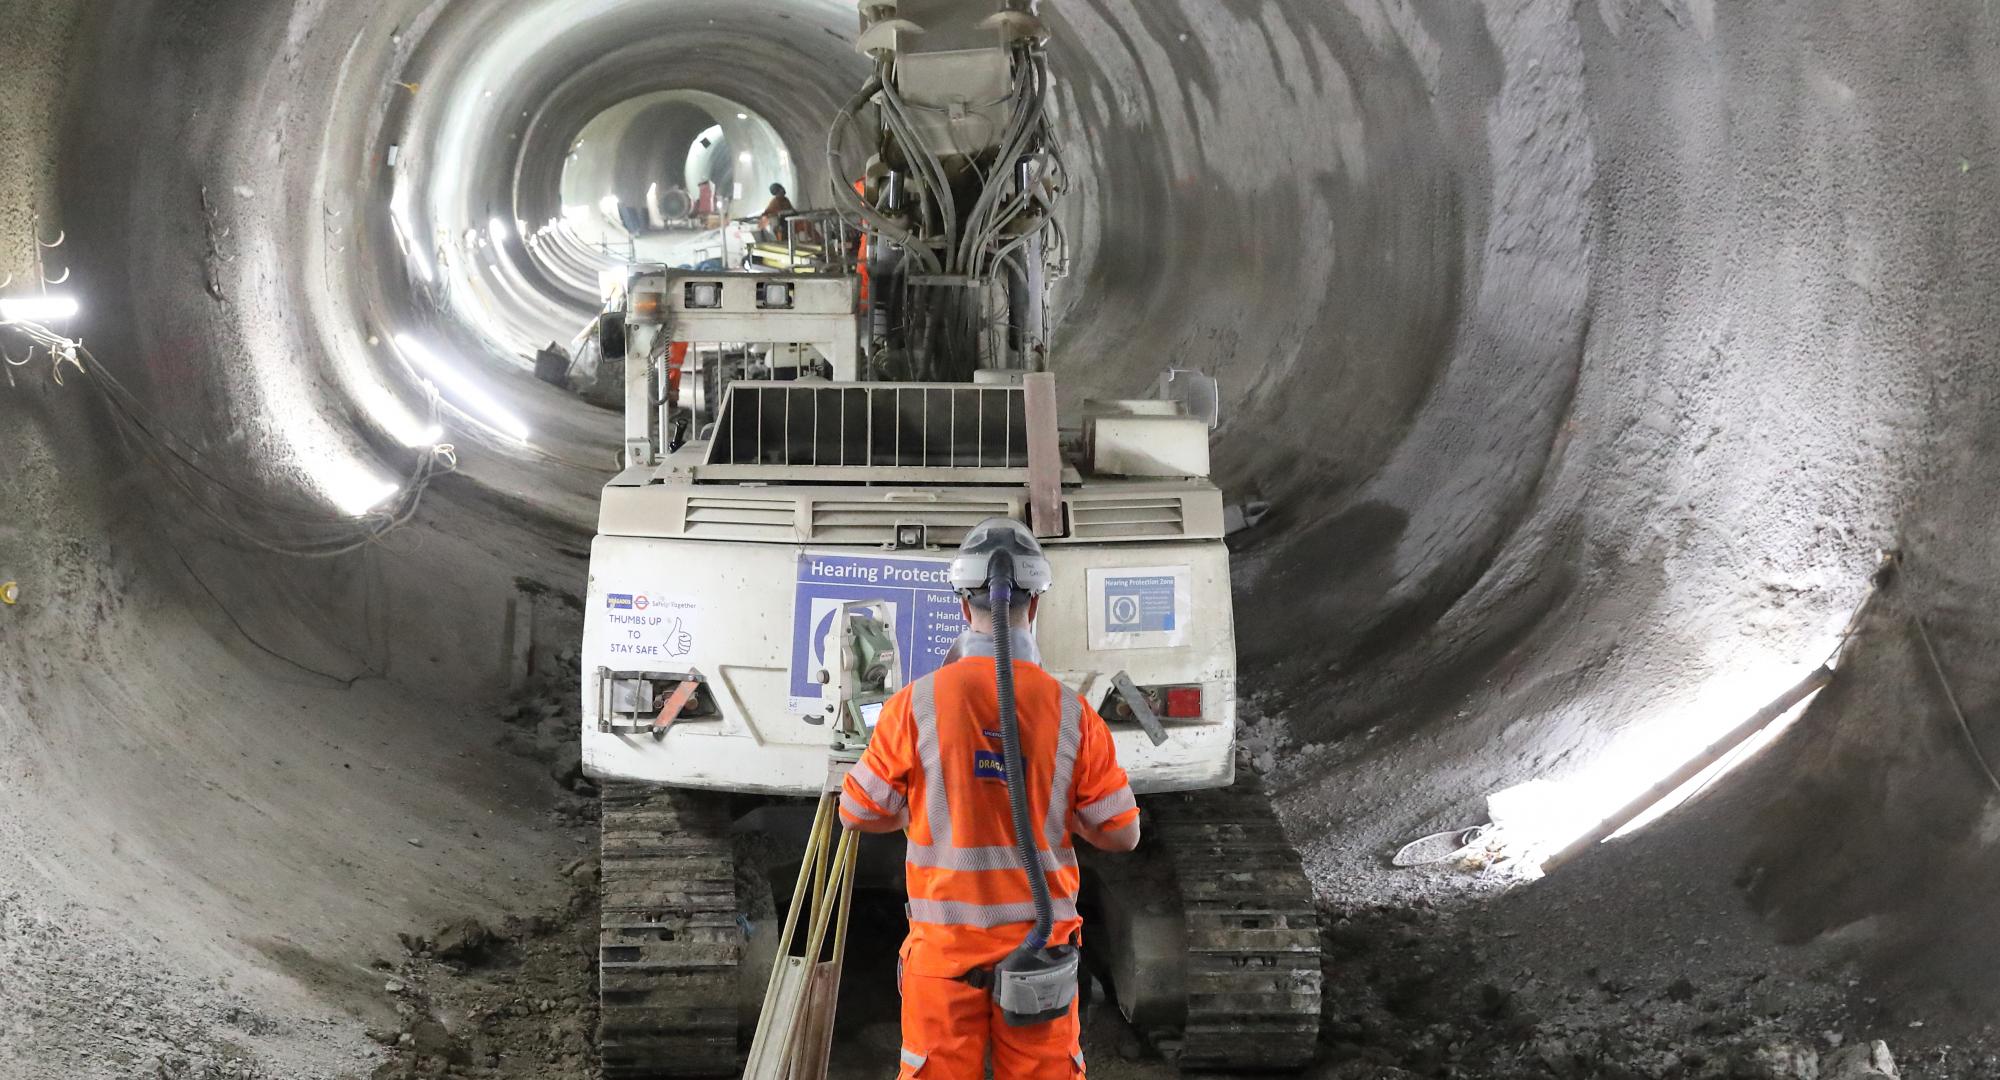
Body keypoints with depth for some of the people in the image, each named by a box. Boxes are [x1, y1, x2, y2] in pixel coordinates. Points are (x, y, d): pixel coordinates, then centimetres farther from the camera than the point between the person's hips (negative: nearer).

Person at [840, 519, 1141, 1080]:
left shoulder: (917, 703, -10)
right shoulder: (1071, 713, -7)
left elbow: (857, 813, 1)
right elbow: (1122, 834, 1)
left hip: (947, 944, -1)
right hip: (1038, 946, 1)